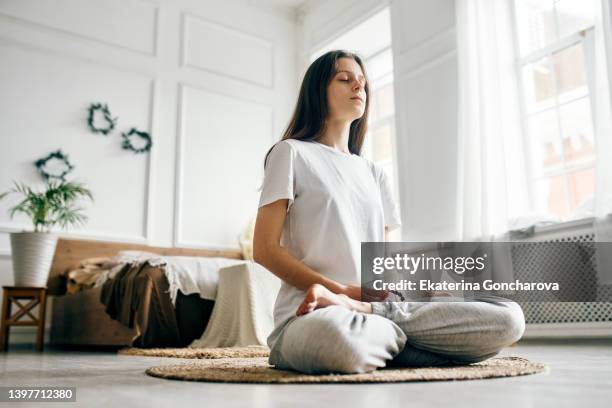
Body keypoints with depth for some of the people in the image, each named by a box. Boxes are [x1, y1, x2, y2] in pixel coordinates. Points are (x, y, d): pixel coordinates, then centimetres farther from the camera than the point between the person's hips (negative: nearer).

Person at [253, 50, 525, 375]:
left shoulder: (374, 173, 23)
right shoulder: (291, 153, 7)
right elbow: (265, 250, -2)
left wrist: (358, 302, -5)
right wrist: (341, 291, -12)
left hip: (378, 308, 6)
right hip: (312, 315, -6)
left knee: (508, 318, -16)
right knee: (337, 338, -44)